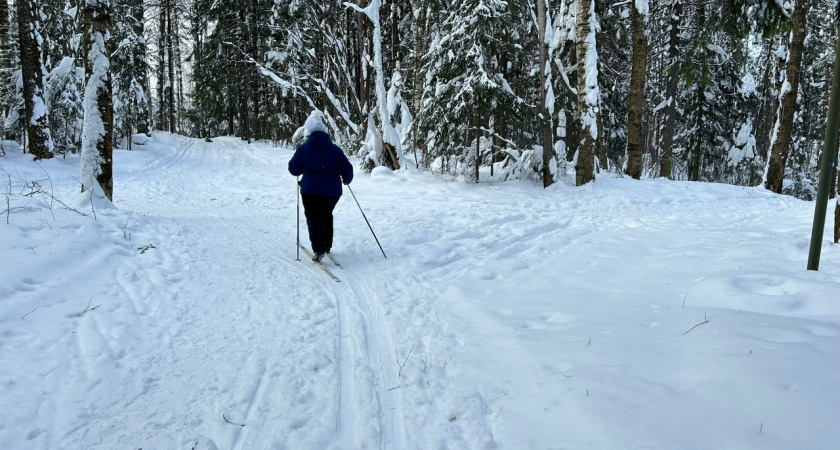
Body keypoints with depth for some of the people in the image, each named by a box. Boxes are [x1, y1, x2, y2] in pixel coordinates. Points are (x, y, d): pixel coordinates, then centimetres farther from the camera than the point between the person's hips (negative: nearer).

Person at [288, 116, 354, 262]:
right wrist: (346, 180, 29)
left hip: (311, 190, -3)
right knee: (326, 216, 23)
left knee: (314, 218, 3)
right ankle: (327, 246, 29)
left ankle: (319, 249, -13)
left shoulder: (303, 148, 0)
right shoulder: (335, 149, 6)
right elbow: (347, 170, 9)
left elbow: (294, 170, 4)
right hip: (333, 191, 3)